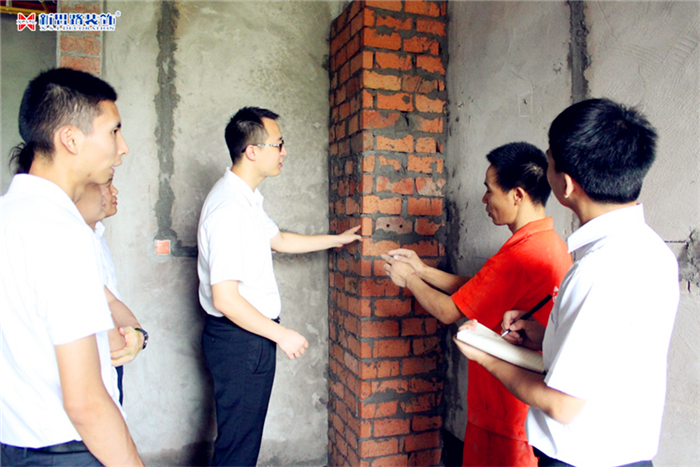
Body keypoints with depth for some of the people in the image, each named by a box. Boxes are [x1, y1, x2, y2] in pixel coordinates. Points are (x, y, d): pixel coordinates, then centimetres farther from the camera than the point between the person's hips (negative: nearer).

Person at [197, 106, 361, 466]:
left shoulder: (246, 199, 7)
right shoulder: (230, 209, -25)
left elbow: (279, 240, 22)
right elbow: (225, 299, -26)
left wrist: (336, 240, 27)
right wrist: (281, 335, -17)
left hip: (250, 335, 10)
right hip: (239, 340, -10)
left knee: (245, 435, 23)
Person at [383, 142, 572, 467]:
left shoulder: (520, 255, -28)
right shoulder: (552, 244, 3)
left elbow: (447, 312, -18)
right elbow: (475, 290, 10)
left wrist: (408, 279, -2)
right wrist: (422, 270, 9)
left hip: (505, 412, -9)